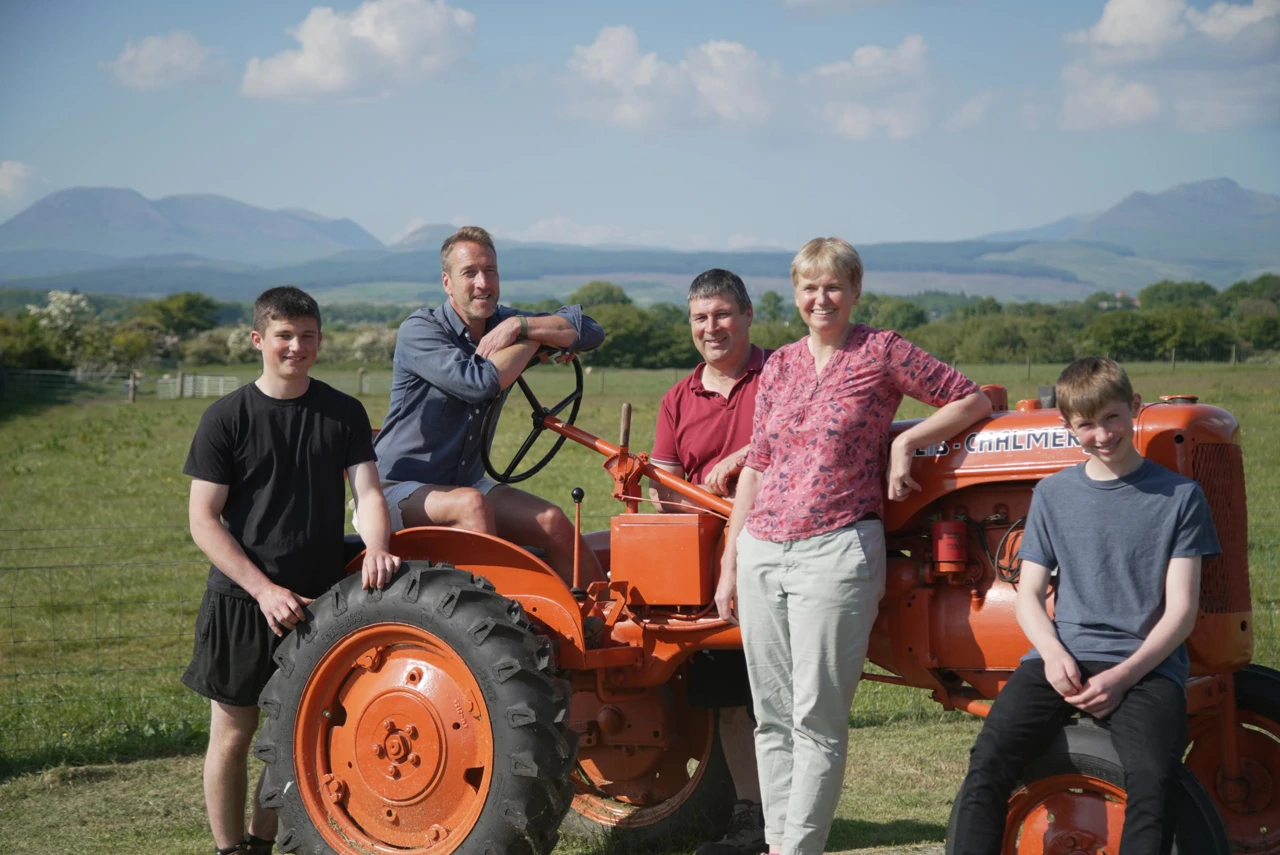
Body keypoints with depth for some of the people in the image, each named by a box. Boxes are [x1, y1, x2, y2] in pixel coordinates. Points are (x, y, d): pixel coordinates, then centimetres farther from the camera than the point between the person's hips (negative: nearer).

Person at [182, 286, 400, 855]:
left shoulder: (343, 413, 4)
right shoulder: (227, 418, -5)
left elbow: (367, 492, -3)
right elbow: (203, 521, -7)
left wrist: (376, 549, -26)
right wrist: (265, 589, -17)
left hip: (317, 599, 3)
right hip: (242, 601, -3)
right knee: (233, 734, 4)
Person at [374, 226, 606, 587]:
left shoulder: (502, 324, 6)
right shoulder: (419, 330, -14)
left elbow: (591, 331, -3)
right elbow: (478, 383, -29)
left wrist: (520, 325, -17)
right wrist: (533, 338, -15)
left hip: (467, 483, 6)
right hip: (400, 489, -6)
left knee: (554, 523, -11)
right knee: (470, 503, -34)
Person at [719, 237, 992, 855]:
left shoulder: (881, 351, 0)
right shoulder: (779, 366, 13)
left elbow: (971, 400, 4)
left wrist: (905, 441, -8)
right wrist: (729, 564, 15)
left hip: (836, 550, -5)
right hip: (762, 549, 6)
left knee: (817, 721, -5)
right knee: (772, 718, 9)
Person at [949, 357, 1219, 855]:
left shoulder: (1178, 496, 5)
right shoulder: (1053, 495, 13)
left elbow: (1181, 610, 1)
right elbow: (1030, 595, 13)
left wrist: (1122, 675, -13)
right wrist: (1054, 654, -8)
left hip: (1144, 665, -2)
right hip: (1062, 658, 2)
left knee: (1150, 781, -31)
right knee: (988, 761, -23)